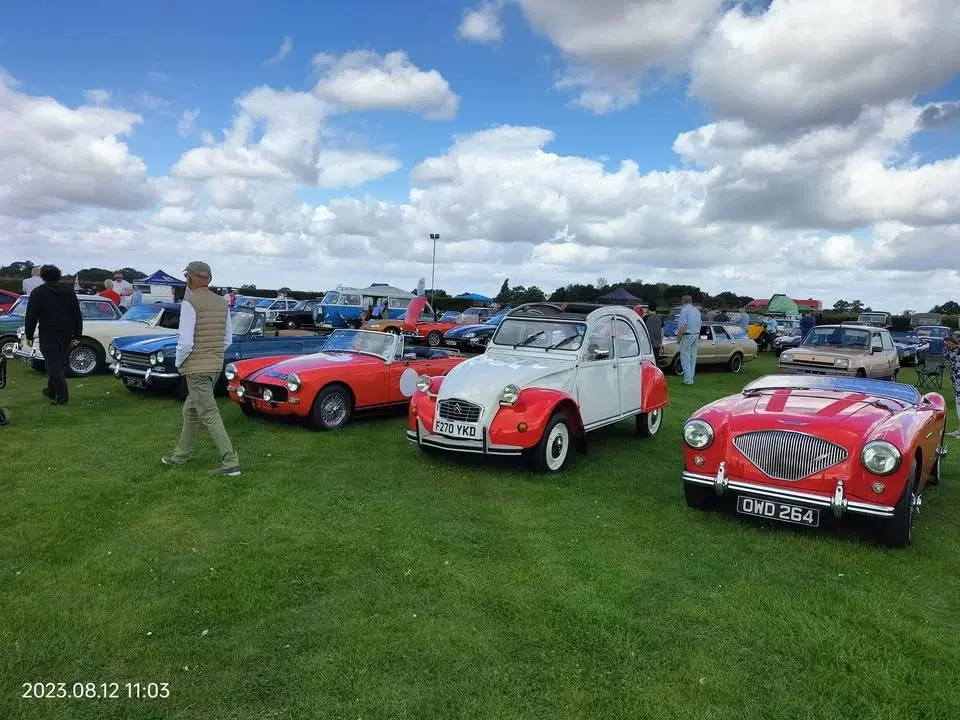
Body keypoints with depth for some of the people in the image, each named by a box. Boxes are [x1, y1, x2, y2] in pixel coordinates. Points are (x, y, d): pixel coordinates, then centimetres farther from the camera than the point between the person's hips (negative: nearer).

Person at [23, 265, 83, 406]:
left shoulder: (38, 293, -4)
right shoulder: (69, 291, 8)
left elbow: (31, 316, -6)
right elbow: (77, 316, 6)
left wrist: (29, 335, 2)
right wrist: (77, 336, 8)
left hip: (48, 336, -5)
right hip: (66, 335, 5)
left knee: (54, 365, -3)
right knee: (59, 364, 16)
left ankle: (62, 396, -8)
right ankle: (51, 391, 30)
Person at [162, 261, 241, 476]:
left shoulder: (190, 303, -15)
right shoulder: (222, 303, 7)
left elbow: (186, 342, -20)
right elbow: (228, 339, 12)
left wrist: (178, 362, -3)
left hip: (196, 368, -8)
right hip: (216, 366, 8)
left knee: (209, 416, -6)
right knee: (191, 411, 20)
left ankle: (231, 463, -9)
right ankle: (180, 456, 31)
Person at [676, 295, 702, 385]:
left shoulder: (684, 310, -13)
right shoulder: (697, 311, 12)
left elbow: (683, 326, -20)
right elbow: (700, 324, 17)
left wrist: (679, 338, -12)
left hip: (687, 336, -8)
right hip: (696, 335, 8)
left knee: (685, 359, -4)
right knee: (693, 359, 12)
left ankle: (688, 380, -6)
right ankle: (691, 379, 16)